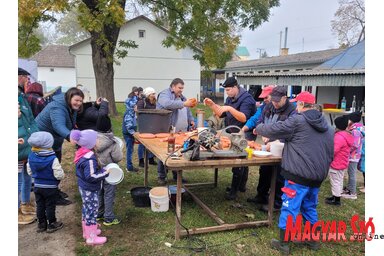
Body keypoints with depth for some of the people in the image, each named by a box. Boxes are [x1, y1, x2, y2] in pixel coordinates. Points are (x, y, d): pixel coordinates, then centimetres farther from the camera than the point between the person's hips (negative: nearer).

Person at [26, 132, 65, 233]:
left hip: (37, 186, 5)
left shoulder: (31, 156, -7)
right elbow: (59, 175, -22)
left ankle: (41, 224, 29)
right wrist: (61, 174, 0)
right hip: (50, 187, -5)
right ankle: (51, 224, 22)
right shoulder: (53, 159, -25)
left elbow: (29, 172, 5)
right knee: (50, 206, 9)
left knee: (40, 205, 16)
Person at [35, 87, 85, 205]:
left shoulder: (71, 107, -4)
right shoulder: (57, 108, -34)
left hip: (54, 140, 10)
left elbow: (69, 125, 8)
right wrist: (69, 136, -69)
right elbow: (59, 125, -53)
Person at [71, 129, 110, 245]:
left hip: (83, 186, 9)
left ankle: (87, 231, 40)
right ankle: (91, 238, 16)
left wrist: (100, 170, 9)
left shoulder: (82, 152, 0)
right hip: (90, 189, -9)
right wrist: (105, 172, -19)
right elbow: (91, 176, -29)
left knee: (86, 209, 22)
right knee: (91, 211, 3)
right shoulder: (90, 158, -29)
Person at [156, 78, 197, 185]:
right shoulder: (164, 94, -6)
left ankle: (177, 175, 24)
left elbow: (187, 111, 28)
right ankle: (161, 176, 12)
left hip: (180, 132, 7)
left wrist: (191, 120, 10)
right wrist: (184, 104, -29)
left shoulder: (182, 97, 21)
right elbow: (167, 104, -29)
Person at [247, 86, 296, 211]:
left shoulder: (292, 111, -19)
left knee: (278, 177, 3)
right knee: (264, 172, 19)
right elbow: (259, 122, 11)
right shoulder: (268, 107, 3)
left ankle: (276, 204, 18)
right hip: (268, 147, 7)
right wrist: (264, 134, -5)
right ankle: (261, 197, 37)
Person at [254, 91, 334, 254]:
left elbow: (273, 129, -6)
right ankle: (313, 240, 33)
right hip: (318, 175, 8)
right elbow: (330, 153, 20)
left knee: (290, 207, 2)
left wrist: (259, 128, 13)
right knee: (310, 207, 22)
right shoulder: (326, 126, 14)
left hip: (299, 174, -8)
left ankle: (283, 243, 11)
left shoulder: (297, 121, -10)